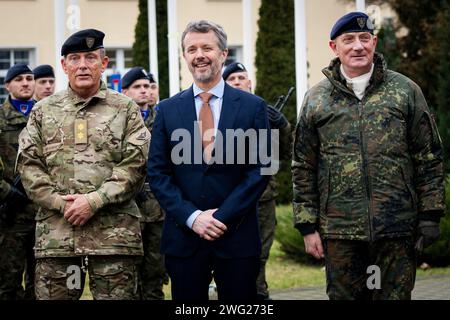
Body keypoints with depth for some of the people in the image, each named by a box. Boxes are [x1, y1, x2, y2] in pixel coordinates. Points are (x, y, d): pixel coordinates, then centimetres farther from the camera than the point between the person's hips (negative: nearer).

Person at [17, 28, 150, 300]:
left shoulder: (126, 109, 7)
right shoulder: (43, 111, 14)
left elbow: (135, 165, -2)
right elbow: (29, 165, 7)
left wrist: (94, 201, -12)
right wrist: (59, 202, -7)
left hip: (114, 231, -2)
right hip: (55, 233, 2)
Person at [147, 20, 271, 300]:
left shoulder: (253, 107, 2)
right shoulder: (167, 110, 6)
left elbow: (261, 169, -2)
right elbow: (157, 173, 4)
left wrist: (222, 217, -10)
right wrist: (192, 217, -10)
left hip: (237, 235, -1)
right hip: (183, 238, 1)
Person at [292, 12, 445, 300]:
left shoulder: (405, 91, 4)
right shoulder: (316, 100, 7)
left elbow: (429, 158, 4)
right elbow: (303, 169, 9)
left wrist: (430, 216, -1)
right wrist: (308, 226, 3)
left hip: (397, 230, -1)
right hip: (340, 231, 1)